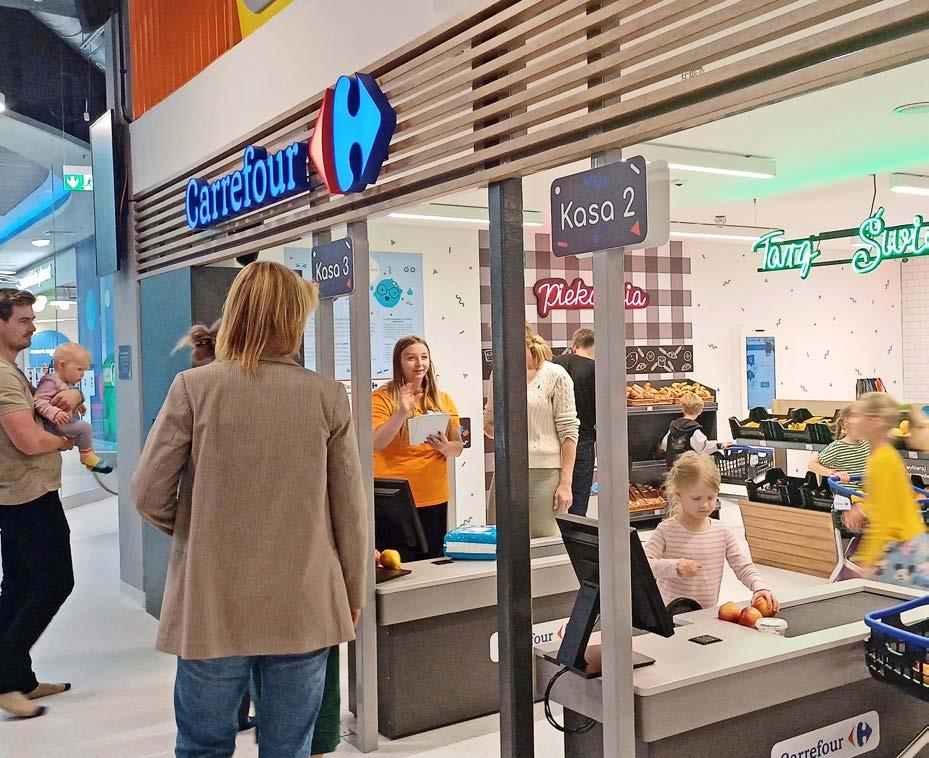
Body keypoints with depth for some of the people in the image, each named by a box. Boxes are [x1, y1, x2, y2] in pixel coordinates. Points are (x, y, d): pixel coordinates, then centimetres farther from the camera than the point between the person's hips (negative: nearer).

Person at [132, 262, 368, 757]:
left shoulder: (193, 387, -8)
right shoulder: (327, 397, -6)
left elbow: (150, 496, -6)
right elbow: (350, 508, -1)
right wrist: (353, 592, 12)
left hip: (212, 605, 0)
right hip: (304, 606, 1)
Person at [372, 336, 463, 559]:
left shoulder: (442, 400, 10)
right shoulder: (383, 398, -4)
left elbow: (458, 447, 10)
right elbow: (375, 444, -15)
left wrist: (445, 447, -12)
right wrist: (402, 413, -24)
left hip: (435, 498, 4)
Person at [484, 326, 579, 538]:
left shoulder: (555, 375, -2)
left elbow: (568, 431, -4)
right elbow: (488, 420, 22)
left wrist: (566, 483, -9)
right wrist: (497, 432, -3)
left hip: (544, 473, -4)